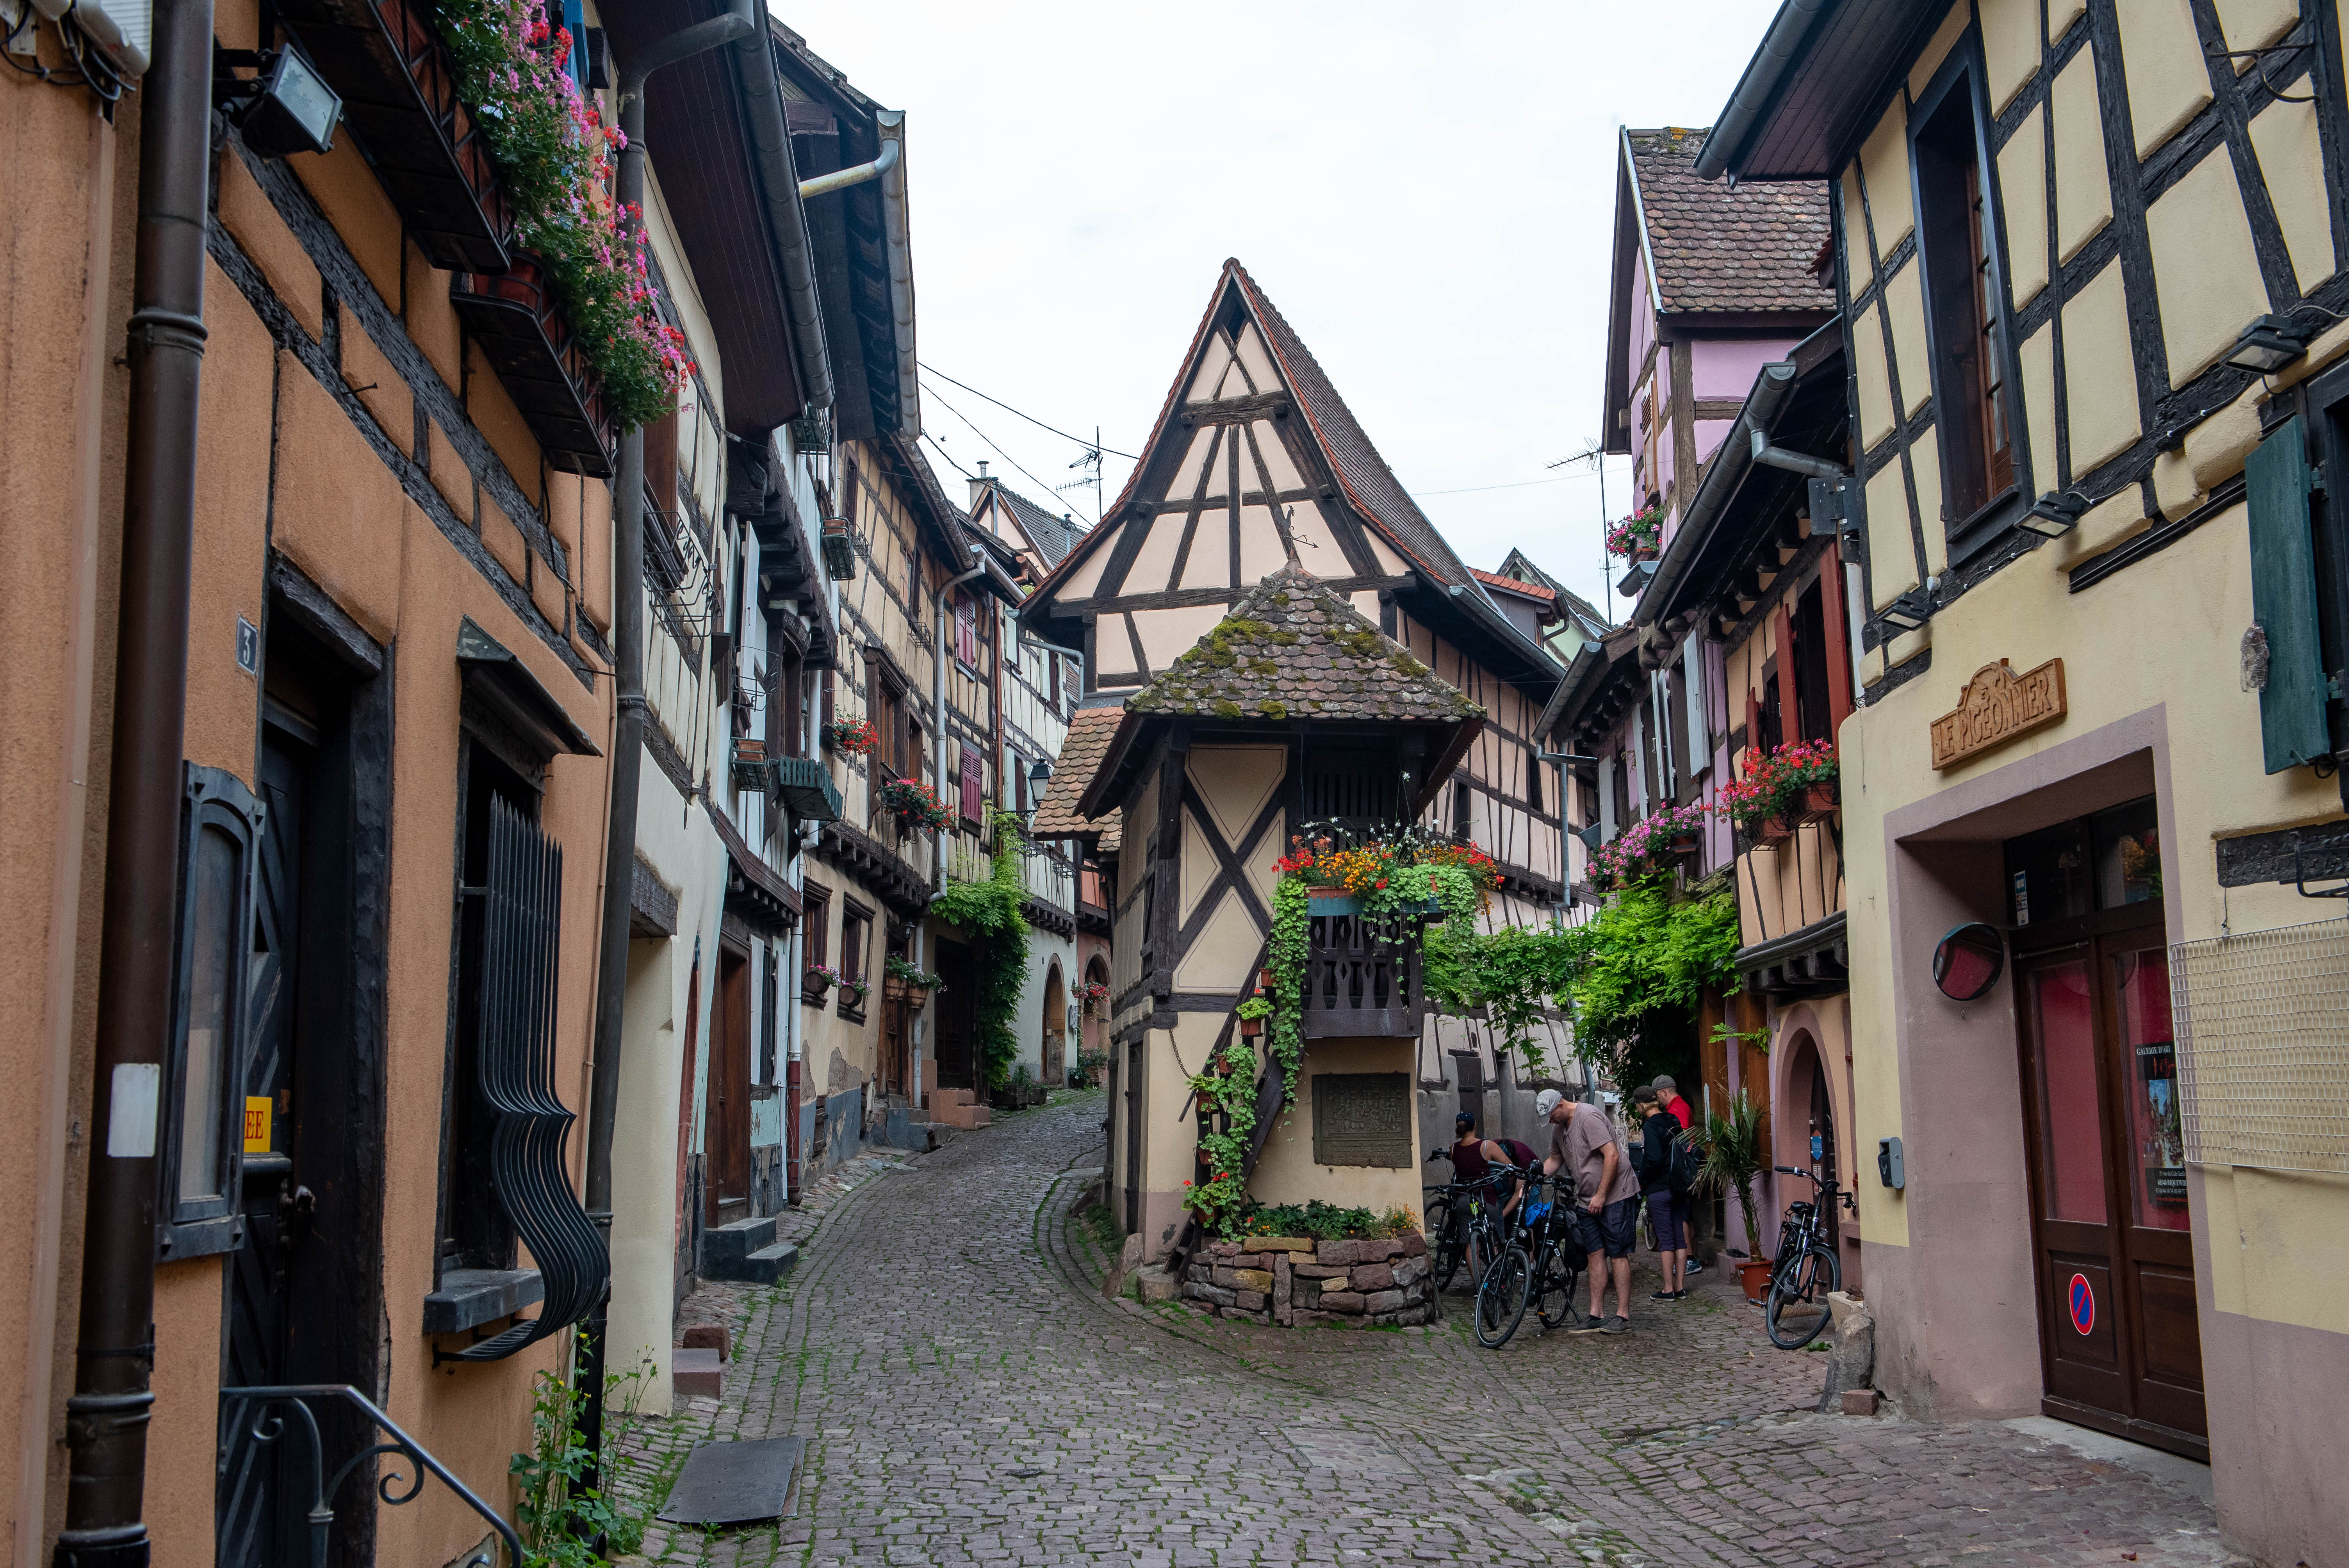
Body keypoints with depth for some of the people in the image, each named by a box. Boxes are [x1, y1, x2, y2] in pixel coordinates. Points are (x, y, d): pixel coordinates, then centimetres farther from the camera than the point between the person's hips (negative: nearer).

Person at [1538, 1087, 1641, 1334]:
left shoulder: (1589, 1117, -18)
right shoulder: (1559, 1127, 10)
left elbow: (1612, 1156, -23)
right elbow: (1555, 1159, 24)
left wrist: (1600, 1196, -21)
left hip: (1615, 1196, -8)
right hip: (1587, 1200, 8)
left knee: (1617, 1256, -6)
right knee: (1596, 1255, 7)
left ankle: (1623, 1317, -3)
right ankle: (1594, 1317, 8)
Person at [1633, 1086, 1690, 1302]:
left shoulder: (1650, 1126, -14)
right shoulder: (1674, 1122, 10)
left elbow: (1654, 1159, -22)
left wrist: (1642, 1182, -9)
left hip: (1659, 1189, -7)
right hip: (1679, 1188, 7)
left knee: (1666, 1239, -3)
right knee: (1680, 1238, 9)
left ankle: (1668, 1289, 0)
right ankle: (1680, 1287, 13)